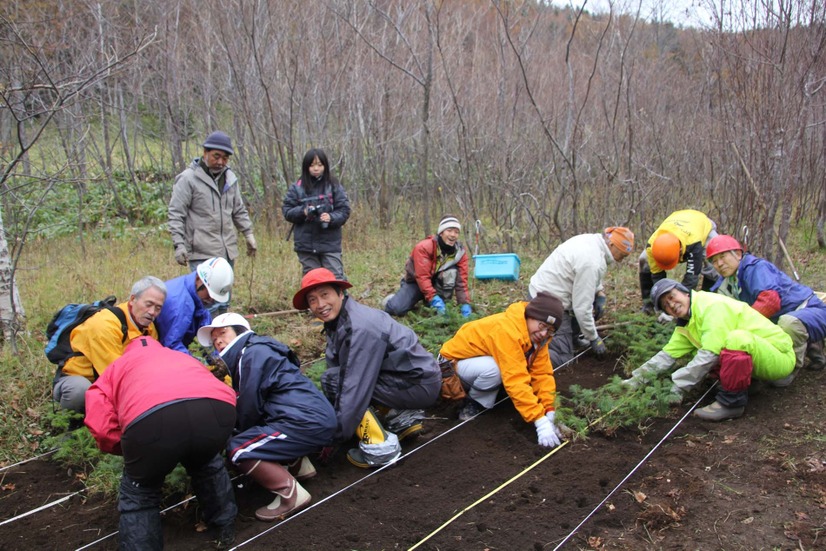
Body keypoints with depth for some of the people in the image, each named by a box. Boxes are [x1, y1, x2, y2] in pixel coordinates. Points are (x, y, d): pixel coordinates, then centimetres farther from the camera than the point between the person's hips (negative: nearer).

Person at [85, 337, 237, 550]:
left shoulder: (117, 366, 36)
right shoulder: (183, 356, 45)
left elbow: (101, 427, 19)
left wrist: (134, 450, 39)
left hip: (153, 417, -3)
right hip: (218, 408, 4)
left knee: (138, 494, 27)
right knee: (207, 463, 39)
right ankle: (225, 526, 49)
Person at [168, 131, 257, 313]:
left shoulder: (230, 177, 13)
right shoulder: (188, 179, -7)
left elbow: (239, 210, 22)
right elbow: (176, 214, -8)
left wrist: (248, 234, 16)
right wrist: (179, 244, -14)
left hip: (227, 252, 7)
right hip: (202, 253, -7)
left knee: (223, 302, 15)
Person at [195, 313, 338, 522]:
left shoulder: (253, 353, -8)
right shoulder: (248, 355, 23)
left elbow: (250, 406, -9)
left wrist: (238, 433, 8)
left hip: (307, 421, -11)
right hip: (316, 419, 11)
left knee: (238, 449, -12)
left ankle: (292, 494, -11)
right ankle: (299, 465, 17)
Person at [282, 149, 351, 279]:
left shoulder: (334, 186, 1)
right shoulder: (297, 188, 3)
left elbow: (344, 210, 0)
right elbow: (287, 210, 4)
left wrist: (331, 218, -20)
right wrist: (303, 212, -14)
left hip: (330, 243, -2)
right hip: (306, 244, 2)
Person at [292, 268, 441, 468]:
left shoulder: (360, 328, -25)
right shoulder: (338, 320, 4)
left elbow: (356, 386, -26)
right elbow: (336, 367, 6)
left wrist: (335, 436, -19)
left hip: (420, 383, -9)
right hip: (408, 376, 9)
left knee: (332, 380, -14)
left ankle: (380, 446, -10)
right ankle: (404, 418, 13)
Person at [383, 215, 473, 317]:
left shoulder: (460, 252, -14)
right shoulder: (424, 247, -27)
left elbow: (461, 280, -16)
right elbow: (422, 276, -33)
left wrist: (465, 304, -29)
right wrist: (433, 297, -43)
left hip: (437, 283, 3)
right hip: (415, 282, -3)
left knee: (452, 271, -27)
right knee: (397, 309, -23)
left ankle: (442, 309, -18)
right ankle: (394, 299, 15)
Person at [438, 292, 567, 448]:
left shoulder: (536, 334, -9)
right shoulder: (508, 330, -35)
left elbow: (542, 373, -11)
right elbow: (516, 381, -40)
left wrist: (550, 413, -23)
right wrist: (540, 422, -42)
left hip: (484, 359, 8)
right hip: (455, 362, -8)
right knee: (493, 368, -35)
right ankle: (474, 402, -8)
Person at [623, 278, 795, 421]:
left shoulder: (713, 306, -21)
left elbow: (709, 356, -28)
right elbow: (667, 355, 6)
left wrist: (676, 388, -25)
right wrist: (636, 380, -1)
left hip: (780, 355, -8)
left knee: (737, 337, -36)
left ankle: (732, 402, -22)